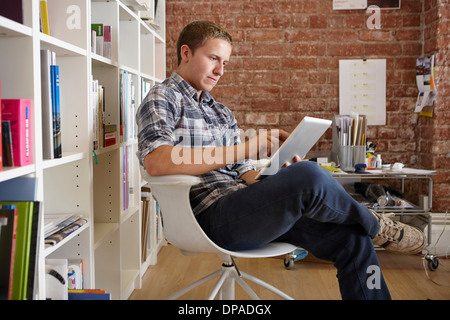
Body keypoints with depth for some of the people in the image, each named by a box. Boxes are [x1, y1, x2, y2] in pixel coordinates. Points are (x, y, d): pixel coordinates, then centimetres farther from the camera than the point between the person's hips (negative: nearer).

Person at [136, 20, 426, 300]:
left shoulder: (223, 114, 26)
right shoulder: (163, 99, 2)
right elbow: (156, 162, -19)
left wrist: (284, 178, -3)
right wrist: (243, 149, -19)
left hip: (245, 210, 8)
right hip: (209, 214, -8)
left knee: (352, 239, -9)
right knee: (309, 175, -29)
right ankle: (376, 226, 1)